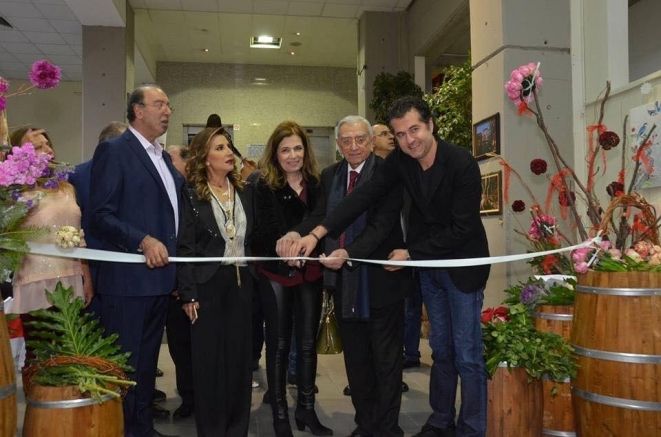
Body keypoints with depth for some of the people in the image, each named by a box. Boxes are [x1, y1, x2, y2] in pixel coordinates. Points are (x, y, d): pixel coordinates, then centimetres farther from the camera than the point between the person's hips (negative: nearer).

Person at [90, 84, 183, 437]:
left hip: (160, 276, 8)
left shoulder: (164, 158, 17)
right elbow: (101, 215, -14)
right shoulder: (114, 150, -7)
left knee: (147, 359, 16)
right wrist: (143, 241, -24)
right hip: (126, 278, -7)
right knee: (124, 362, 3)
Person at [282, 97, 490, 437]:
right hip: (428, 264, 5)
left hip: (462, 263, -5)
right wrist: (317, 233, -24)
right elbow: (364, 197, -14)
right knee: (441, 348, 17)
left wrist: (410, 253, -17)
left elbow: (462, 228, -22)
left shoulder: (462, 164, -23)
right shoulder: (399, 161, -7)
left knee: (467, 354, 1)